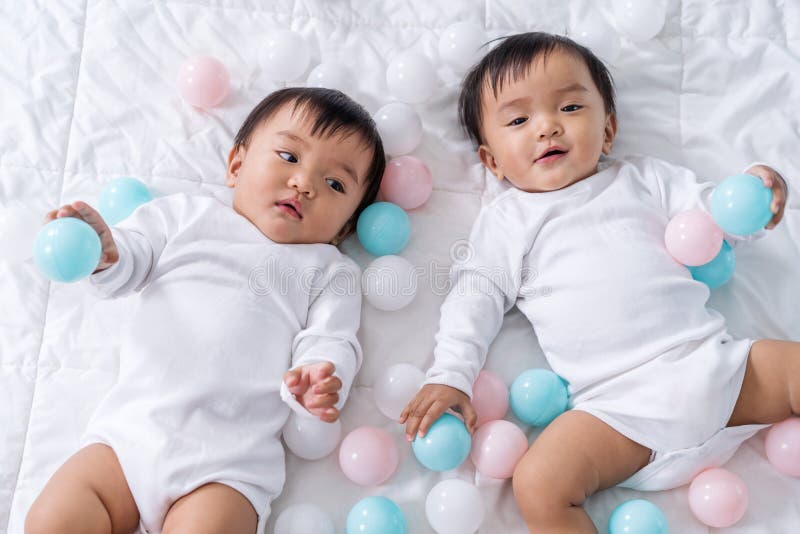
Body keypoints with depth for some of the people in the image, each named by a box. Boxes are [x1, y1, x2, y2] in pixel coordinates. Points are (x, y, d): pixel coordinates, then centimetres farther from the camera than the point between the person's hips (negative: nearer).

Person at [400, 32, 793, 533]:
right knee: (537, 483, -24)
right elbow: (476, 298, 9)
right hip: (621, 402, -2)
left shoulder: (643, 179, 17)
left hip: (712, 359, 3)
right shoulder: (507, 219, 13)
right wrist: (450, 376, -2)